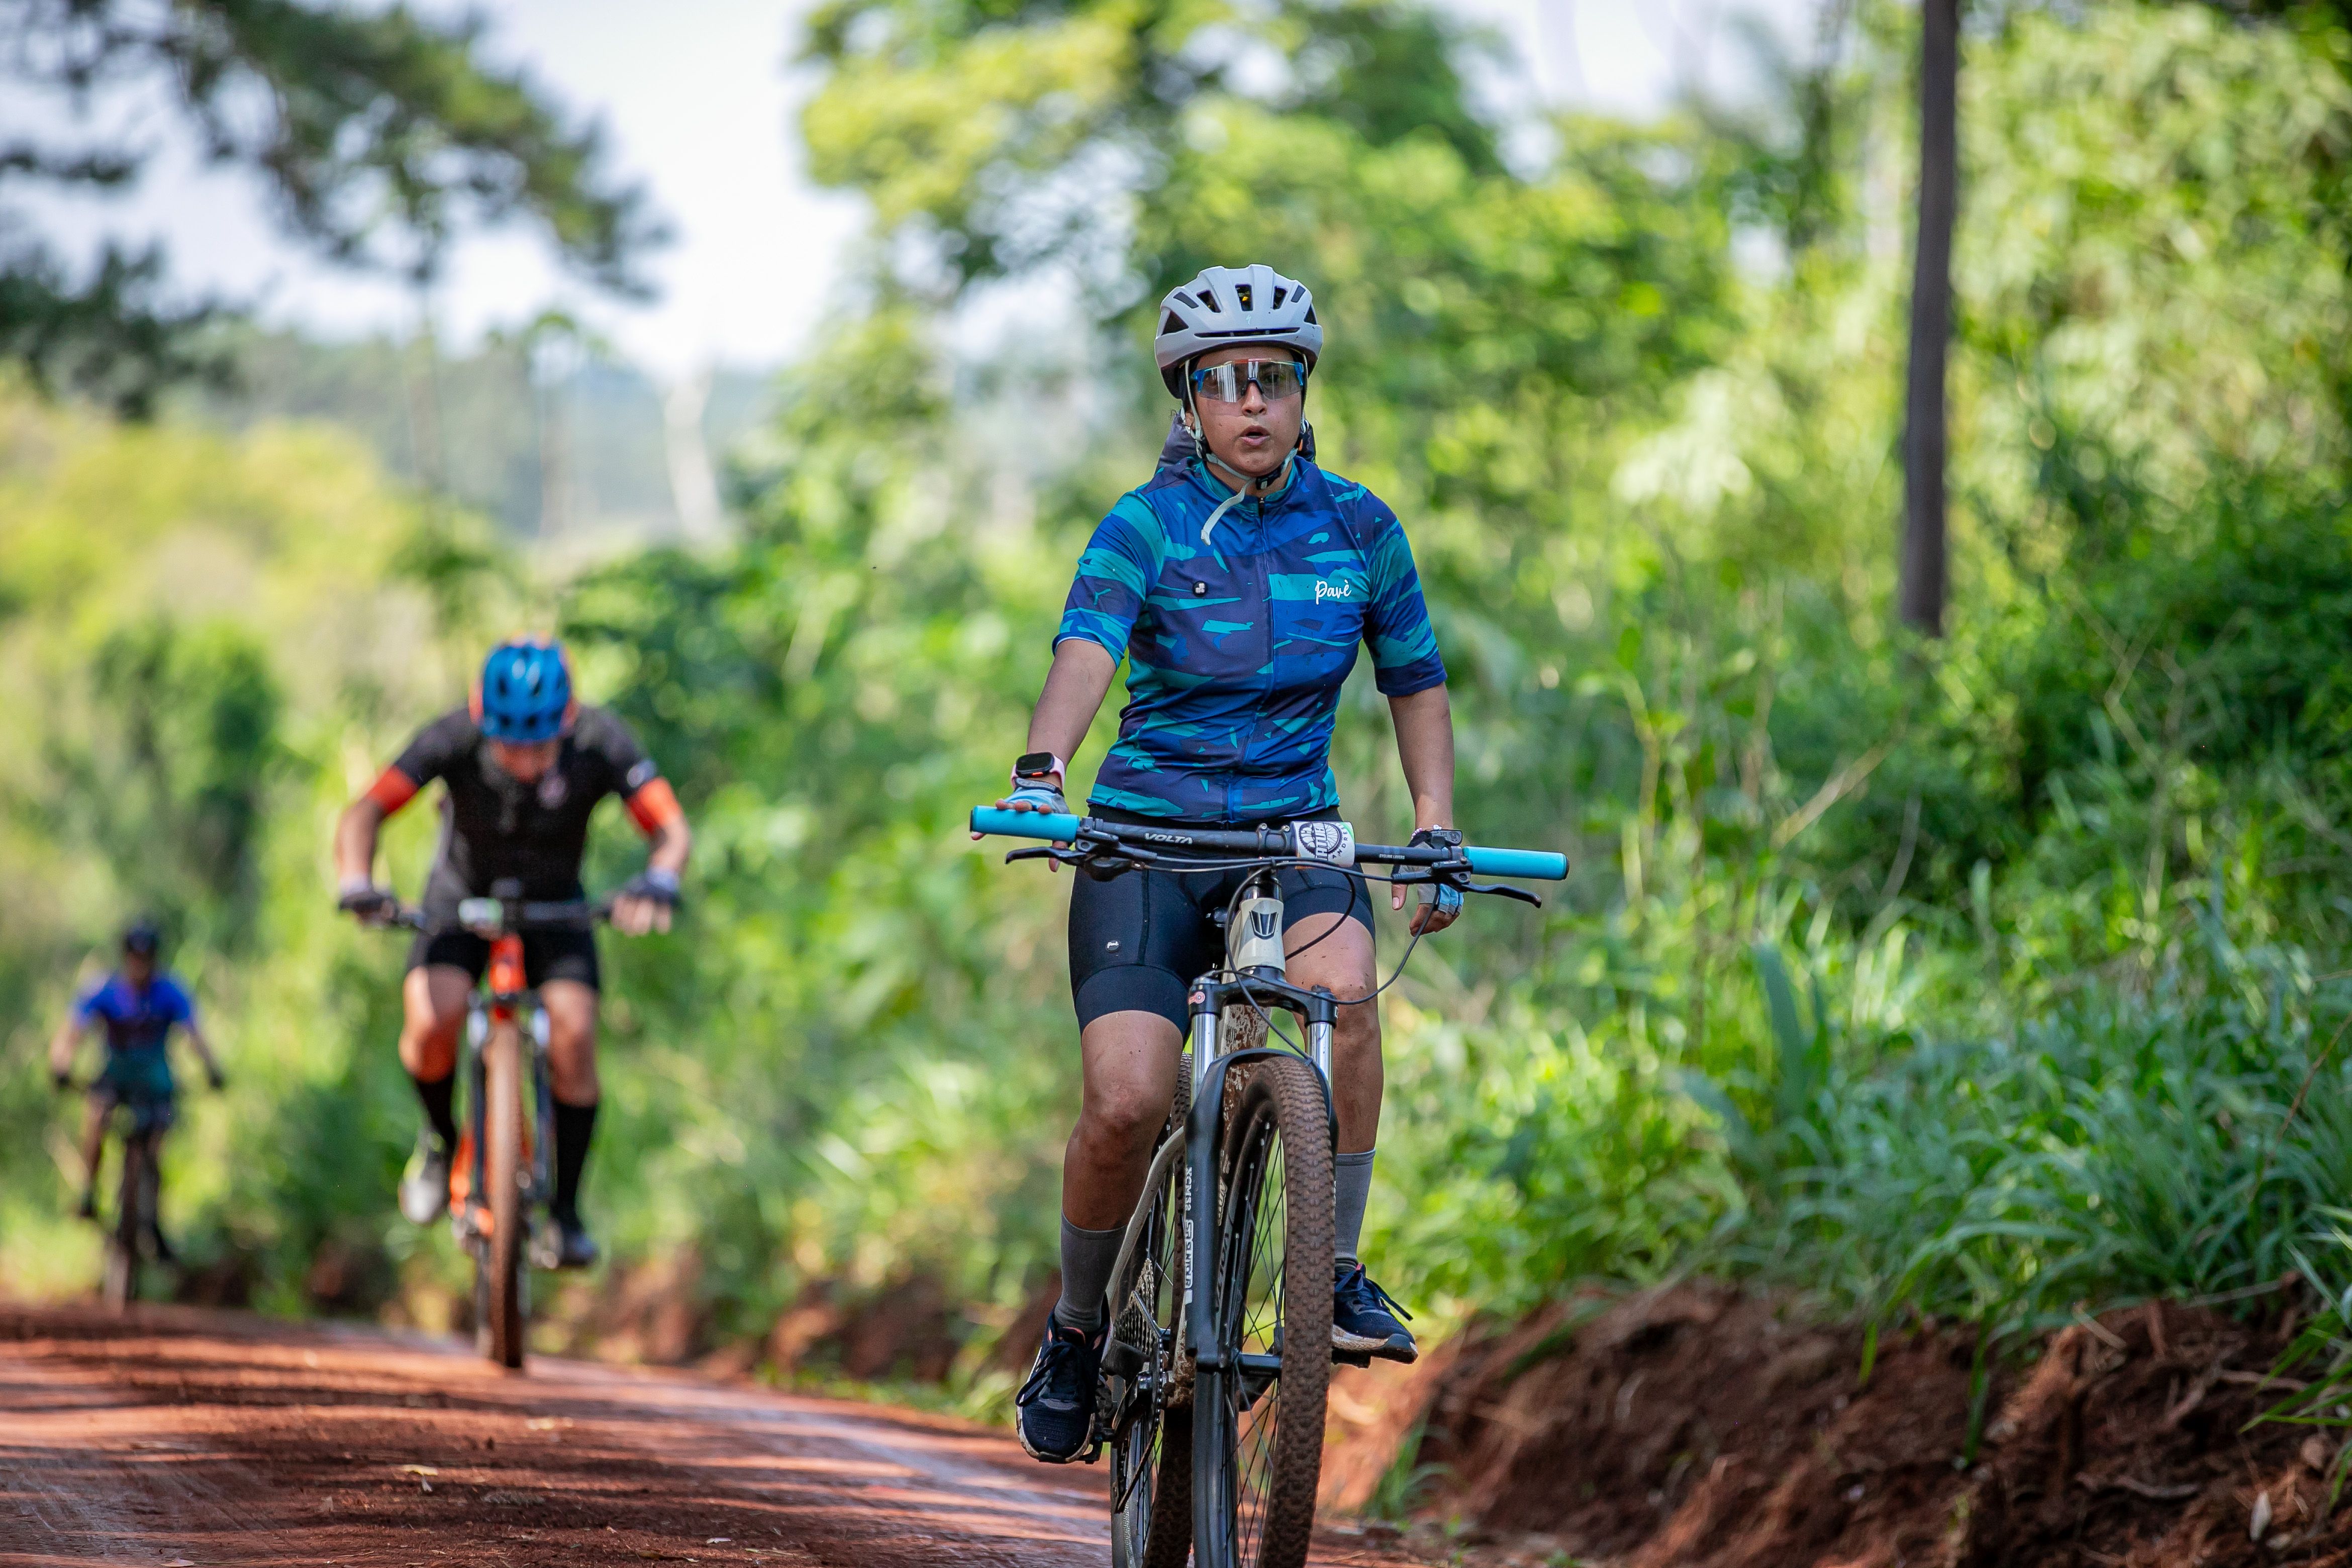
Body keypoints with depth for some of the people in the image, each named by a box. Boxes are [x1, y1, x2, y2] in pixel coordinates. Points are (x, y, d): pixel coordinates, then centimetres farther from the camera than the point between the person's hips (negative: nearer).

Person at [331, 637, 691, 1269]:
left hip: (556, 907, 0)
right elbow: (362, 815, -33)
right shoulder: (454, 739, -30)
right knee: (431, 1021, -26)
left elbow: (673, 830, -32)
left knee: (574, 1032, -22)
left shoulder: (600, 742, -28)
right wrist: (357, 884, -53)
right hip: (464, 896, 0)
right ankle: (441, 1139, 6)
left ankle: (566, 1210, -7)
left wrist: (659, 880, -55)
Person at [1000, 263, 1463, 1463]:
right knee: (1126, 1104, -18)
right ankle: (1078, 1328, 10)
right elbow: (1086, 651, -24)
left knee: (1342, 980, -33)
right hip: (1148, 833, -2)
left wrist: (1436, 829, -2)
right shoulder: (1146, 527, -7)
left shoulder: (1357, 529, 2)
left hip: (1293, 832, 2)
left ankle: (1334, 1271, -17)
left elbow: (1416, 684, 12)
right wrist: (1042, 770, -43)